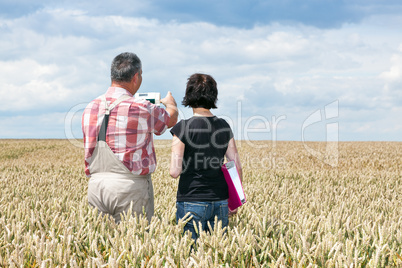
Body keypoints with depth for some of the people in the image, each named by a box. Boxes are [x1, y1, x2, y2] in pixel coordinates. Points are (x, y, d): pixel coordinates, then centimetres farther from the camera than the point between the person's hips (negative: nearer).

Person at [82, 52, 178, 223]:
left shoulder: (91, 108, 6)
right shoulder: (142, 109, -9)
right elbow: (170, 119, 11)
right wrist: (170, 104, 37)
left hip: (96, 185, 5)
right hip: (130, 185, -5)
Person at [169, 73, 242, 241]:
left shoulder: (183, 128, -10)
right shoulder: (224, 126, 4)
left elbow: (174, 172, -13)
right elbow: (237, 167, 7)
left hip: (192, 202, -4)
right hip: (220, 202, 4)